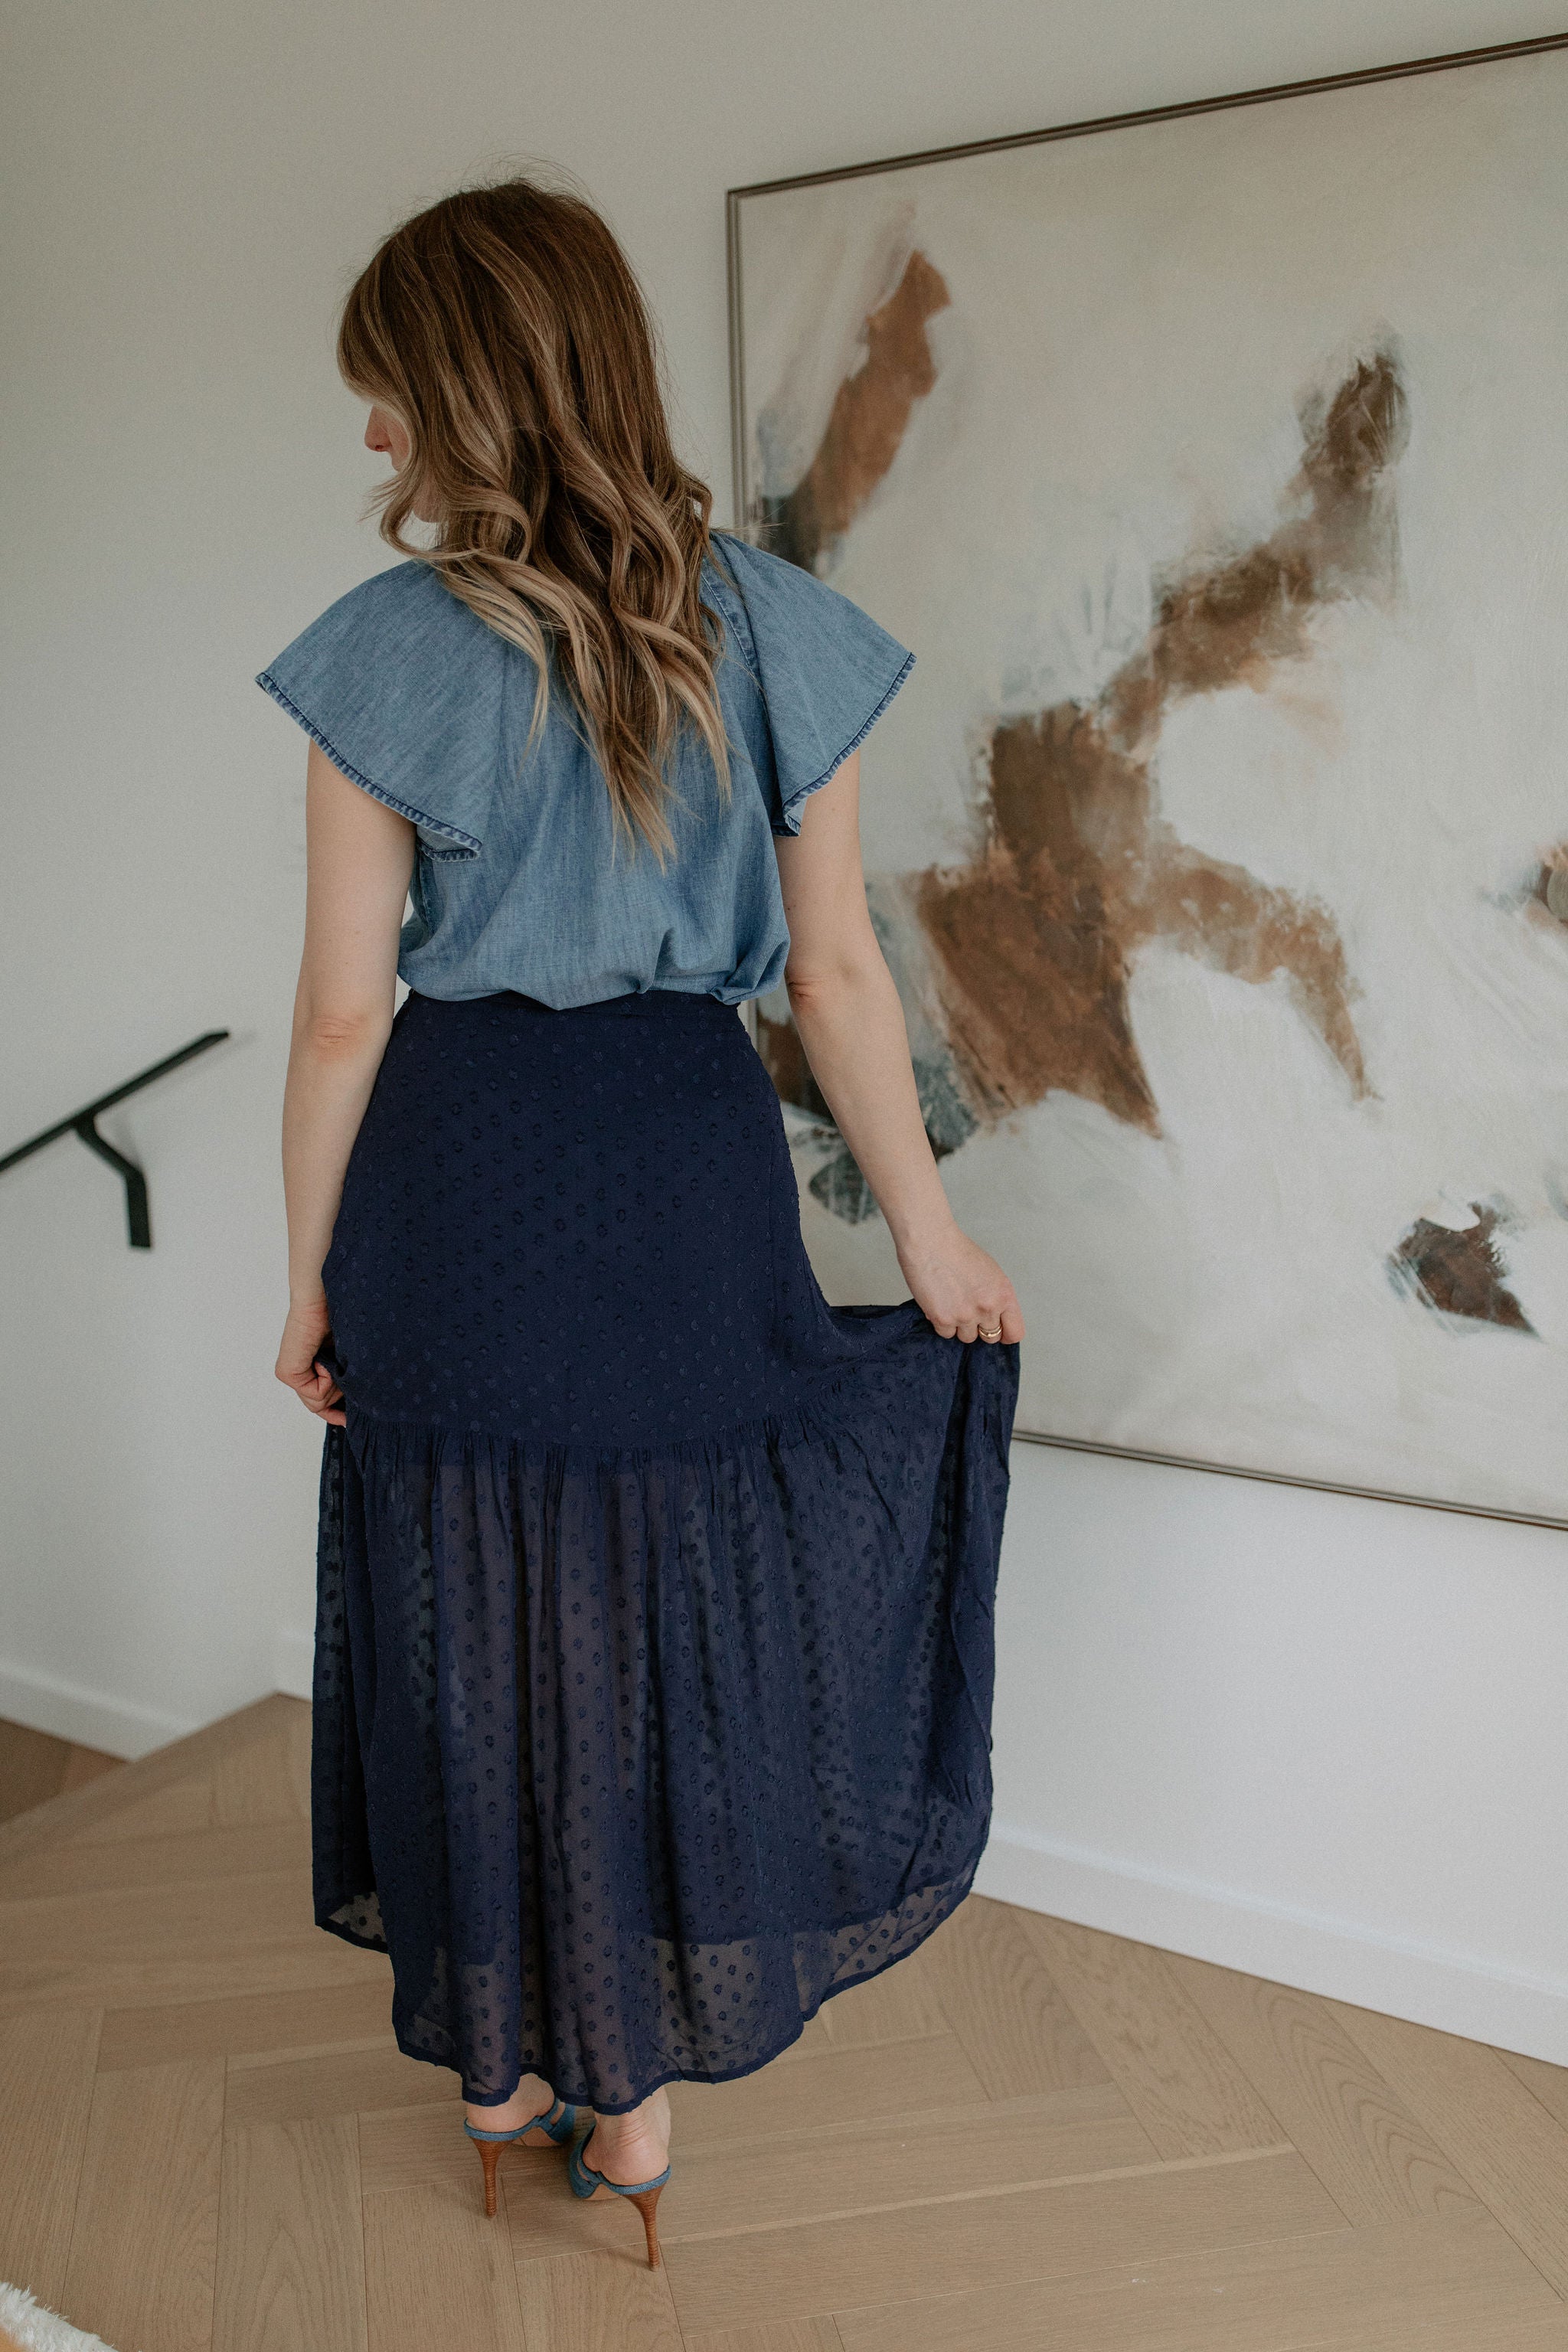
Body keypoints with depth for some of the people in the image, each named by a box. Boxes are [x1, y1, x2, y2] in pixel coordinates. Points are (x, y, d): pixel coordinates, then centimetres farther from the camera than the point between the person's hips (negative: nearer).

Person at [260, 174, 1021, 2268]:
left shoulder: (391, 654, -9)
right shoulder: (773, 632, -2)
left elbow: (345, 1009, -8)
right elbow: (837, 972, -2)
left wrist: (313, 1271, 4)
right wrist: (929, 1234, 7)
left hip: (455, 1183, -1)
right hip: (688, 1164, 2)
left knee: (474, 1620, 16)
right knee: (675, 1618, 15)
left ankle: (508, 2058, 35)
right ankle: (638, 2090, 30)